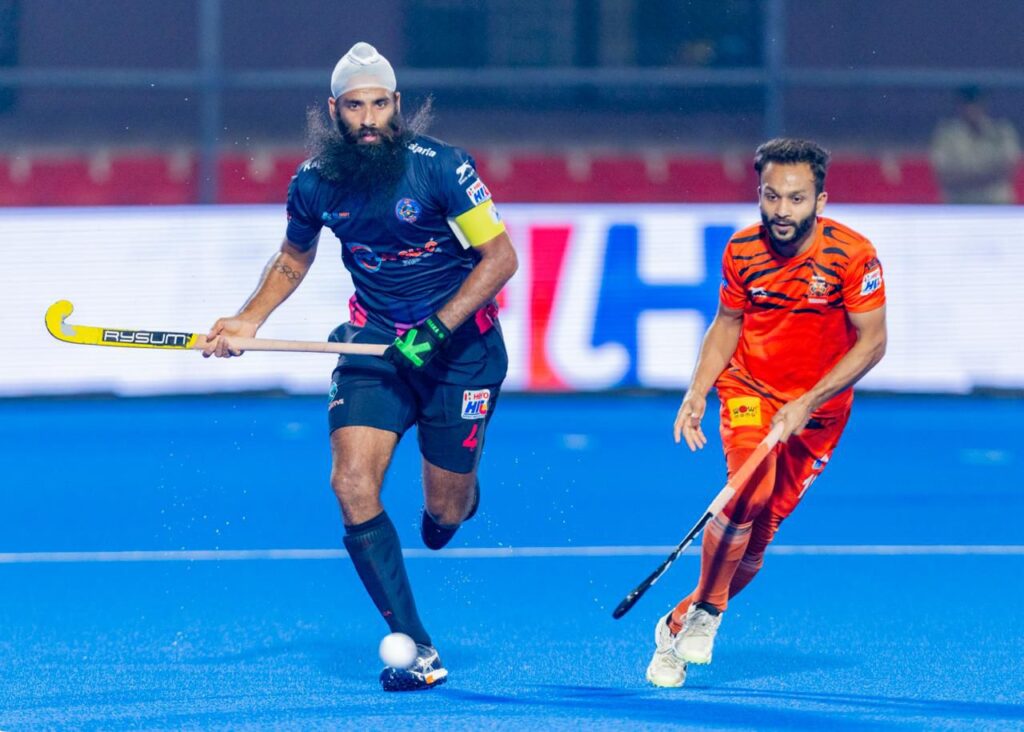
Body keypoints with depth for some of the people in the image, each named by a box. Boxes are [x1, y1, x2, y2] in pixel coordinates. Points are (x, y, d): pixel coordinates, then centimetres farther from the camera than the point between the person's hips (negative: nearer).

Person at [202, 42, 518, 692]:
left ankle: (457, 491, 46)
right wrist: (248, 322, 4)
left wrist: (436, 330, -21)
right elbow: (294, 258, 16)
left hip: (458, 341, -3)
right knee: (353, 485, -18)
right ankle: (414, 647, -13)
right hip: (375, 341, 3)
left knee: (443, 510, 4)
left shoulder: (441, 167, -18)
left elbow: (501, 257, -14)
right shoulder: (315, 184, -5)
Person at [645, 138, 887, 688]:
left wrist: (806, 404, -22)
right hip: (749, 389, 0)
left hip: (818, 406, 0)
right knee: (749, 493, -26)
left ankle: (681, 625, 21)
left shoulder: (852, 255, -19)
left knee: (760, 531, 2)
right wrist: (696, 394, -7)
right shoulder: (742, 251, -10)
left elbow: (872, 342, -16)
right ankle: (706, 613, -9)